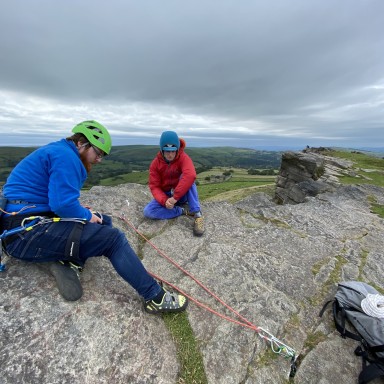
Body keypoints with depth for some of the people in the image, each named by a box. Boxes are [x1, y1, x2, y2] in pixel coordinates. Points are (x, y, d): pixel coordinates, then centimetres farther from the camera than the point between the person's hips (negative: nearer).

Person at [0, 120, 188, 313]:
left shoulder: (57, 151, 17)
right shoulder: (66, 156, -15)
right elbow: (63, 204, -26)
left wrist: (83, 212, 5)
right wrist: (87, 216, -8)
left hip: (34, 223, 10)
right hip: (28, 233, -10)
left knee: (104, 221, 13)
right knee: (112, 238, -17)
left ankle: (69, 262, -5)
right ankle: (156, 297, -11)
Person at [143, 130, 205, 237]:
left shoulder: (184, 158, -19)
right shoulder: (155, 164, -9)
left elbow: (190, 176, -39)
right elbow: (154, 186, -12)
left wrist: (175, 197, -41)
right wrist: (164, 200, -32)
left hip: (182, 195, -2)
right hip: (165, 196, 3)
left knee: (187, 178, -32)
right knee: (148, 211, -22)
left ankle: (197, 214, -32)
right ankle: (183, 210, -18)